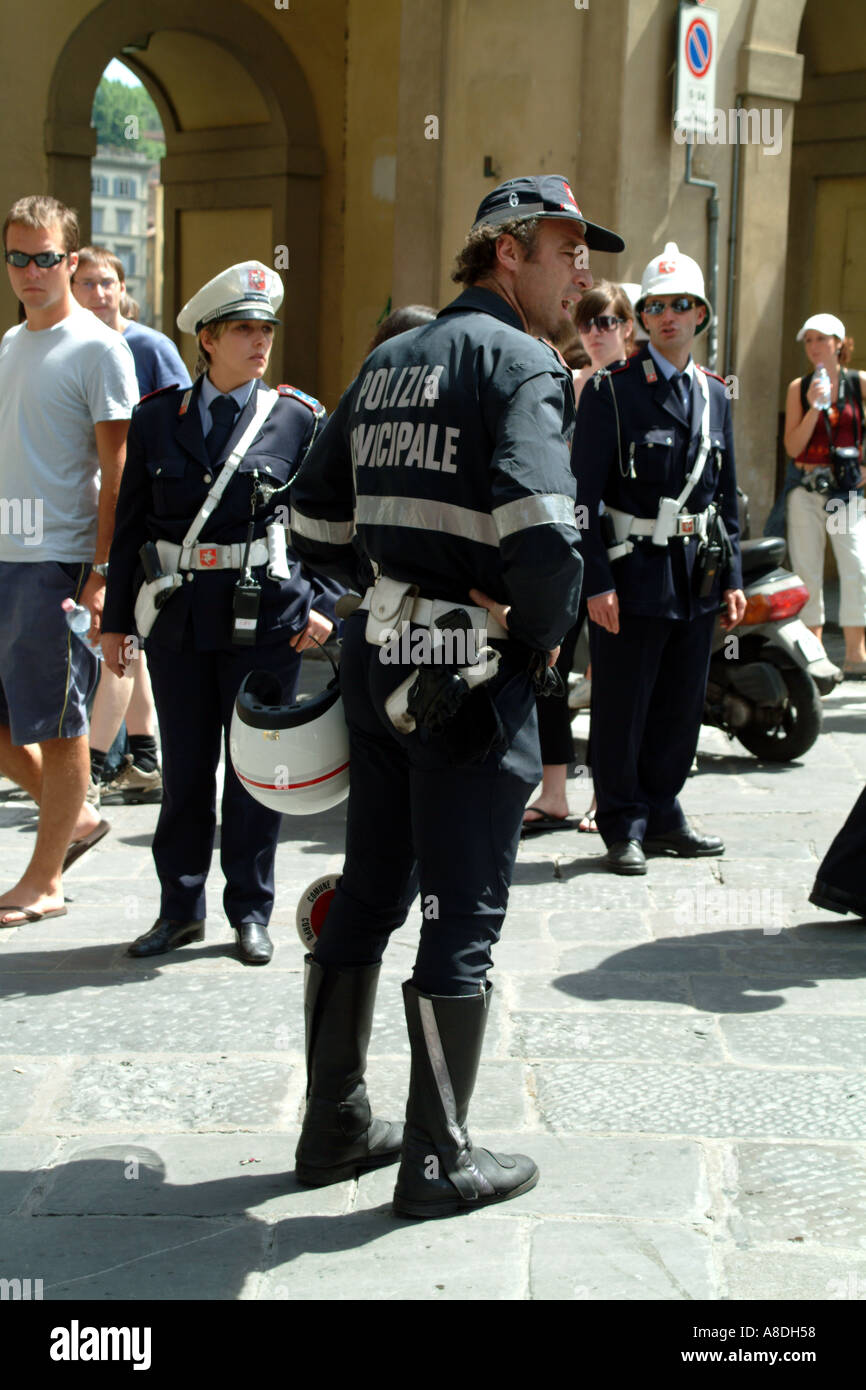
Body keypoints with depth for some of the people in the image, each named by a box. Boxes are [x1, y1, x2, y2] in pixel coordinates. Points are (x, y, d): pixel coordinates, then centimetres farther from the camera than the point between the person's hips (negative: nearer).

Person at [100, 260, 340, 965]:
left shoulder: (300, 417, 2)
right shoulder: (158, 418, 6)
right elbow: (131, 524, 8)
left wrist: (322, 602, -8)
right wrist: (117, 618, 6)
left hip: (265, 615, -1)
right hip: (177, 616, 2)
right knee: (185, 767, 8)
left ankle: (251, 911, 17)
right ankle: (181, 908, 21)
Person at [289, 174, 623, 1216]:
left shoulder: (386, 362, 14)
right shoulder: (520, 360, -11)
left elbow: (315, 526, 15)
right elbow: (543, 538, -26)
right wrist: (544, 633, -9)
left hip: (379, 658, 8)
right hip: (472, 669, -8)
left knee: (368, 893, 16)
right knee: (462, 917, 1)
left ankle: (336, 1126, 27)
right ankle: (440, 1159, 11)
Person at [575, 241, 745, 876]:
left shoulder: (715, 394, 13)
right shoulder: (611, 390, -5)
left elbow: (726, 494, 17)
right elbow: (586, 492, -8)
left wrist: (732, 576, 10)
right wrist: (596, 581, -15)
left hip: (696, 578, 6)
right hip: (633, 575, -5)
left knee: (682, 705, 11)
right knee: (622, 708, 1)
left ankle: (662, 816, 25)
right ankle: (625, 828, 12)